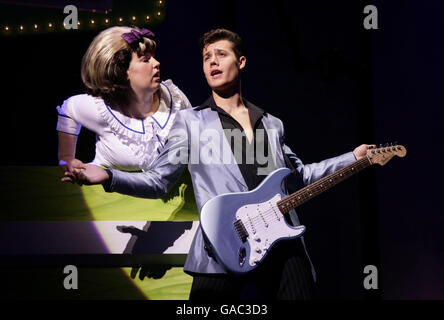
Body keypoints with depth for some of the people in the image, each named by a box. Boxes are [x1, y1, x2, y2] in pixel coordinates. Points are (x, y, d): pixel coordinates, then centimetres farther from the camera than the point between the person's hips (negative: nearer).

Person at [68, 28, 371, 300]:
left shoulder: (271, 124, 20)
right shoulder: (191, 121, 9)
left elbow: (300, 174, 30)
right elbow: (158, 181, 5)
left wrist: (354, 157, 24)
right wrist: (108, 177, -11)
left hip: (287, 248, 4)